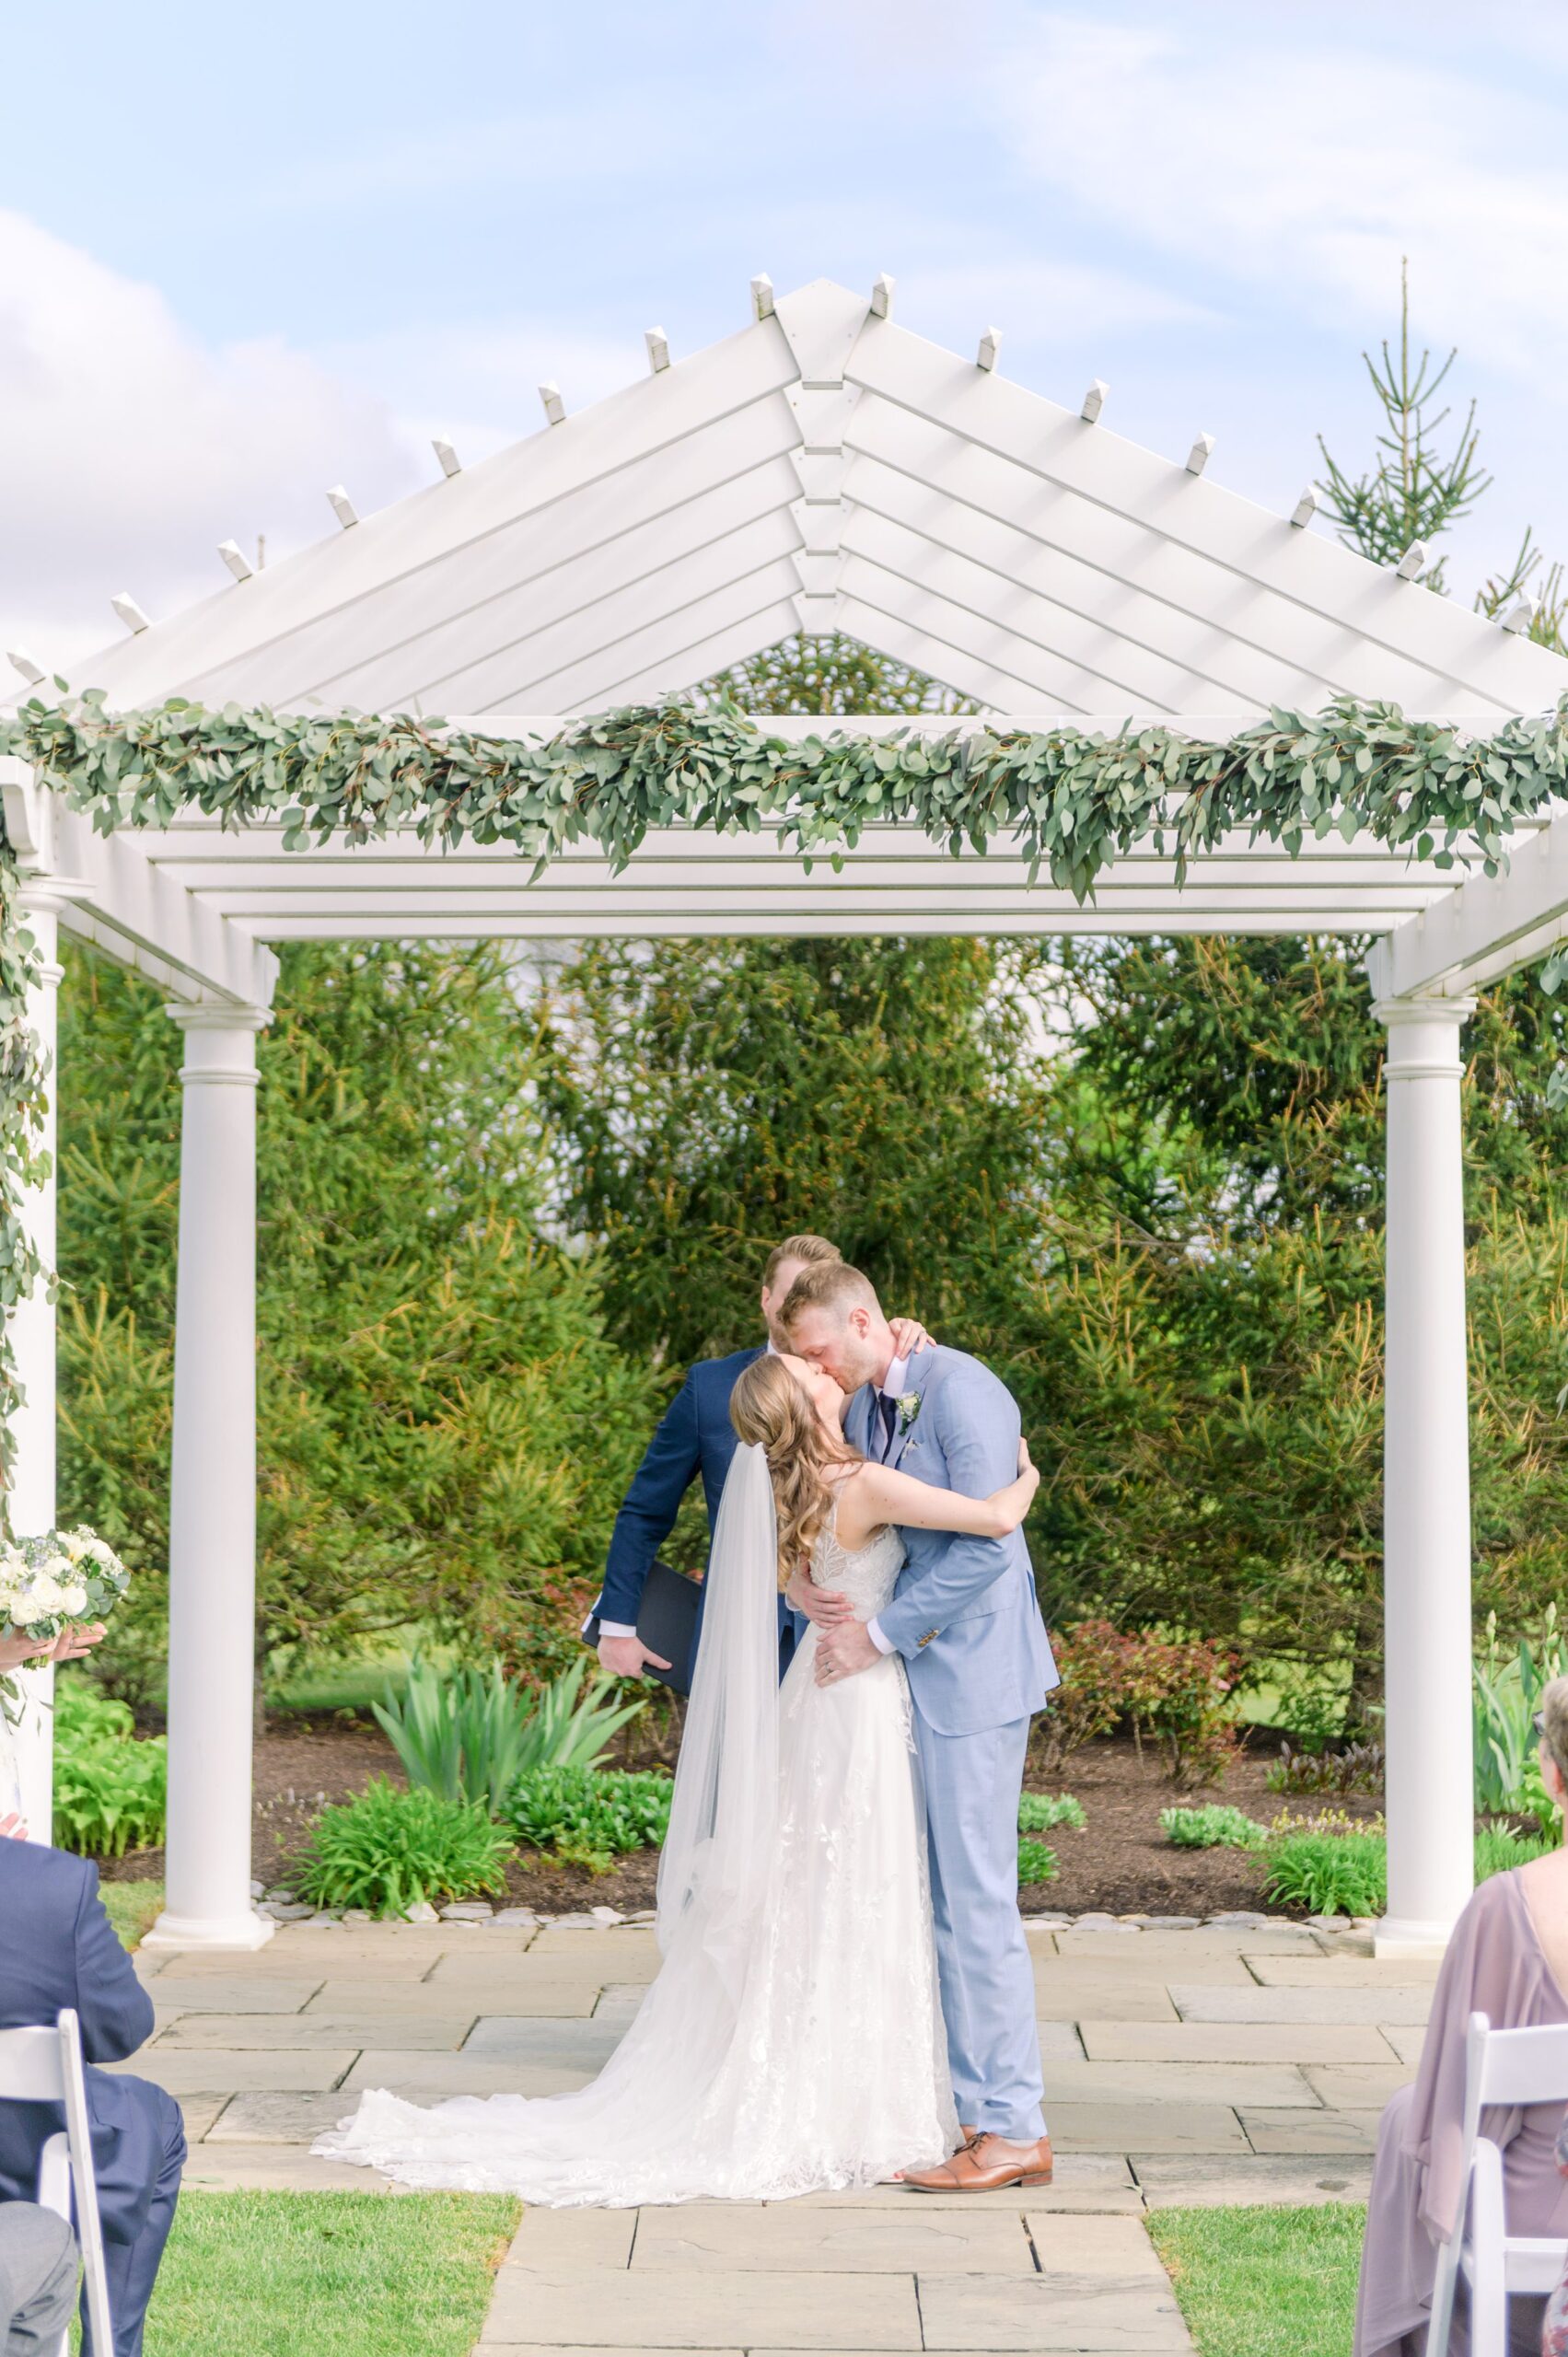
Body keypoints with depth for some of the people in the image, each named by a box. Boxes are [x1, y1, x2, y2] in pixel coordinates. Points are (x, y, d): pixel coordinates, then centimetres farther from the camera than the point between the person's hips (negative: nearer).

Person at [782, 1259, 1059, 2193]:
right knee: (933, 1899, 10)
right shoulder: (863, 1406, 13)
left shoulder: (961, 1392, -15)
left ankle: (1014, 2127, -1)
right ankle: (964, 2103, 16)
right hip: (909, 1671, 9)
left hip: (972, 1671, -9)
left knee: (976, 1898, -7)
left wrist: (879, 1634, -17)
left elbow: (983, 1548, -21)